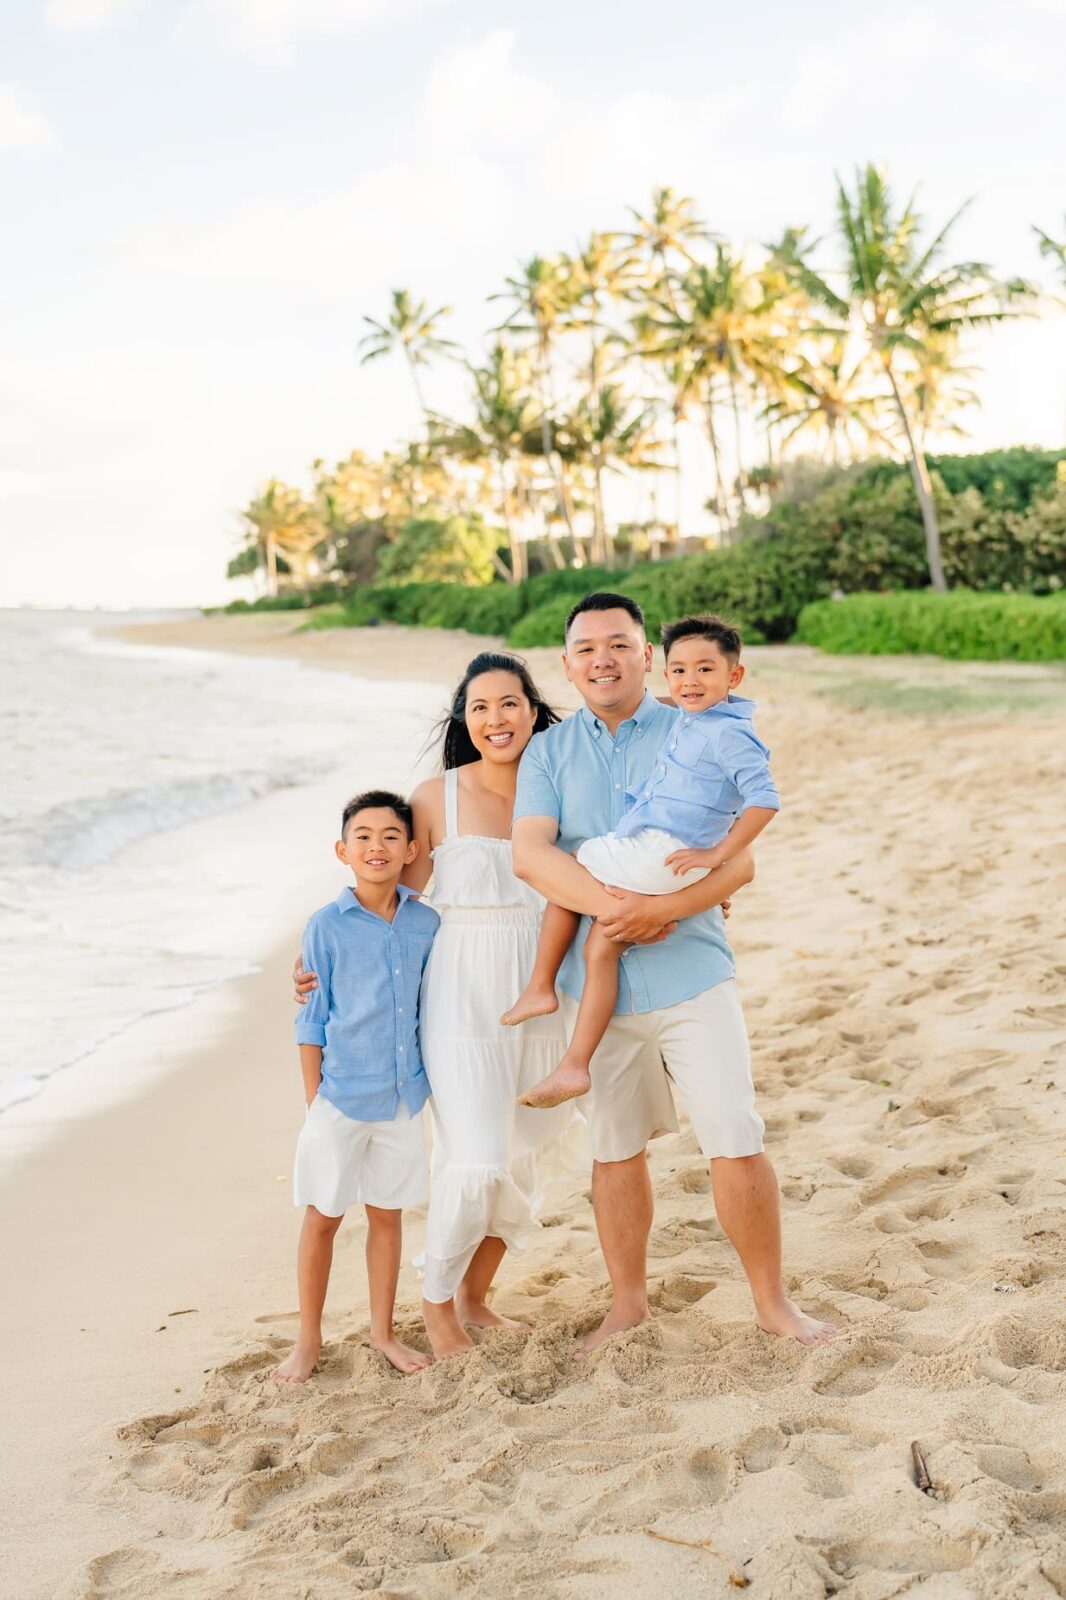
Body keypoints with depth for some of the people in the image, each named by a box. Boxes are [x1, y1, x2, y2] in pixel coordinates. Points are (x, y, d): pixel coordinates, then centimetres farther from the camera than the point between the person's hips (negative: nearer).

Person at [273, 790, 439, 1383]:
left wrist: (428, 1083, 10)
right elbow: (311, 1021, -3)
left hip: (404, 1098, 3)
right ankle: (309, 1339, 23)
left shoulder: (425, 923, 0)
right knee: (323, 1218, 8)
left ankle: (383, 1330, 31)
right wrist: (313, 1099, -3)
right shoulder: (327, 926, -9)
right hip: (341, 1098, -3)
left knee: (388, 1214, 15)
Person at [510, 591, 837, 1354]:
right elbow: (531, 853, -10)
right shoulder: (549, 753, 6)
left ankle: (773, 1301, 14)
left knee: (737, 1145, -5)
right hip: (594, 980, 2)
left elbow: (740, 860, -6)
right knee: (615, 1151, 13)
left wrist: (665, 908, -22)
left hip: (690, 973, -2)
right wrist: (613, 905, -23)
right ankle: (628, 1304, 29)